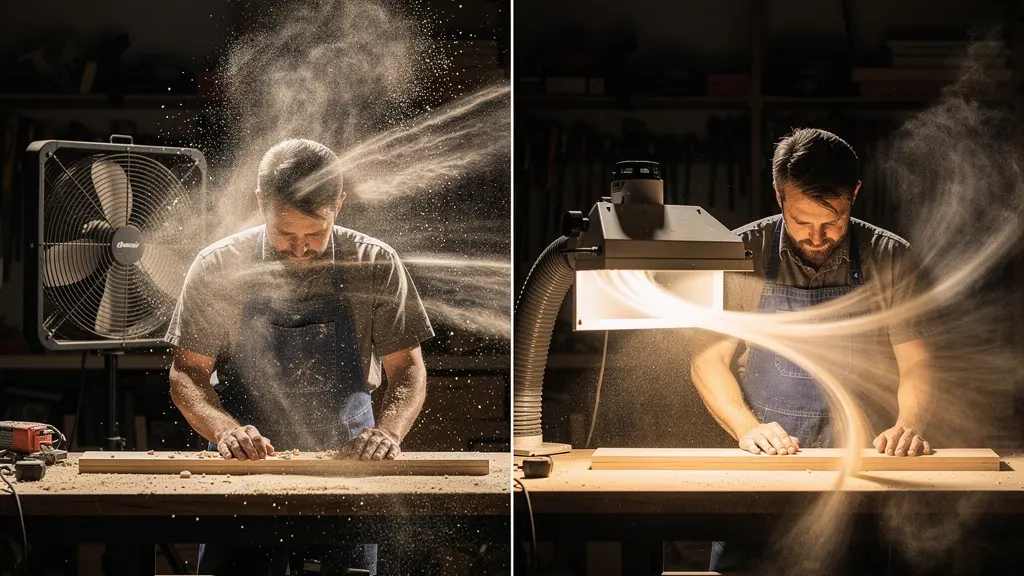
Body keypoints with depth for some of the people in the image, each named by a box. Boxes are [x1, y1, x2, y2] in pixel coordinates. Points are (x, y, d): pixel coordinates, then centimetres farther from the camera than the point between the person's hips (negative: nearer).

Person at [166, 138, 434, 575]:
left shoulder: (375, 266, -4)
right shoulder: (217, 268, -5)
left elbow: (408, 370, 0)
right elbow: (186, 375, -2)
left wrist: (388, 429, -20)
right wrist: (224, 429, -21)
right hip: (245, 468, 0)